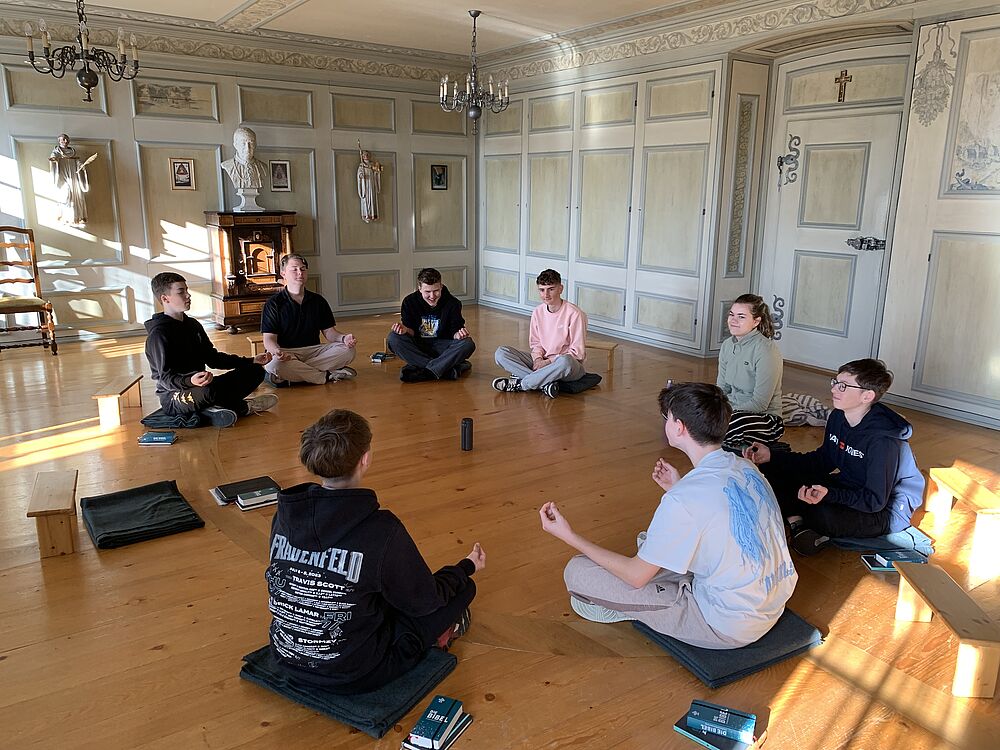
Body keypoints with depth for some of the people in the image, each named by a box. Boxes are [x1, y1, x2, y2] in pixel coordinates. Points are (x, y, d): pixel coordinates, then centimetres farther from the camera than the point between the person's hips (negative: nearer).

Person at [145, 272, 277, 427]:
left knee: (255, 371, -1)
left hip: (199, 387, 9)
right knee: (210, 389, -42)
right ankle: (243, 407, -10)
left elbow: (213, 358, 18)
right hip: (174, 399, -9)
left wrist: (251, 361, 10)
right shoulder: (158, 334, -14)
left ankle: (213, 410, -19)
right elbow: (165, 378, -21)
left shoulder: (192, 325, 13)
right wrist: (190, 381, -43)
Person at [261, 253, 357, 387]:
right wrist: (276, 351, -31)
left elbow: (328, 332, 10)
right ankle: (327, 375, -25)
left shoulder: (318, 301, 14)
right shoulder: (273, 303, 1)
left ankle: (294, 375, -27)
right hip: (286, 353, -4)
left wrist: (344, 338, -15)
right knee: (273, 365, -39)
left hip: (312, 351, 4)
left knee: (348, 351, -21)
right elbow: (269, 338, -6)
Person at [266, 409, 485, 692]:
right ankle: (440, 634, 32)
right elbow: (424, 600, -11)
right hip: (353, 676, -6)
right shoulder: (381, 530, -27)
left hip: (287, 660, 6)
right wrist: (468, 567, 9)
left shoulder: (285, 514, -10)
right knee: (462, 588, 7)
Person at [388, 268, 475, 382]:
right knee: (393, 337, -27)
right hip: (418, 346, 1)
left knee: (468, 344, -29)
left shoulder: (452, 303, -9)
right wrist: (405, 330, -28)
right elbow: (411, 331, -4)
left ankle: (425, 372, -33)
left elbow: (454, 332, -8)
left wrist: (458, 334, -32)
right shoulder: (410, 302, -6)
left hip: (442, 346, -1)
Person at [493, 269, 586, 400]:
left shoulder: (574, 314, -13)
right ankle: (544, 383, -28)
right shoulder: (538, 312, 4)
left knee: (565, 361, -44)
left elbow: (578, 352, -13)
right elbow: (535, 343, 12)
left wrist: (549, 361, -16)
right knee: (501, 353, -12)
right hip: (542, 361, 5)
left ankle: (520, 383, -24)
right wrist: (538, 359, -11)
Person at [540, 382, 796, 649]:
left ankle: (616, 605, 14)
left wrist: (568, 536, -8)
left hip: (728, 627, -8)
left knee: (578, 572, -10)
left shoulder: (683, 500, -26)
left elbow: (636, 575, -14)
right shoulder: (746, 467, -3)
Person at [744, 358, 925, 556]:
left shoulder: (883, 440, -28)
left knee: (822, 515, -39)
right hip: (848, 488, 8)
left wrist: (829, 494, -41)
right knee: (771, 470, -6)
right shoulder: (838, 417, -4)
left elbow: (875, 501, -25)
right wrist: (772, 456, -3)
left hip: (886, 510, -7)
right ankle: (798, 525, -23)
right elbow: (822, 461, 6)